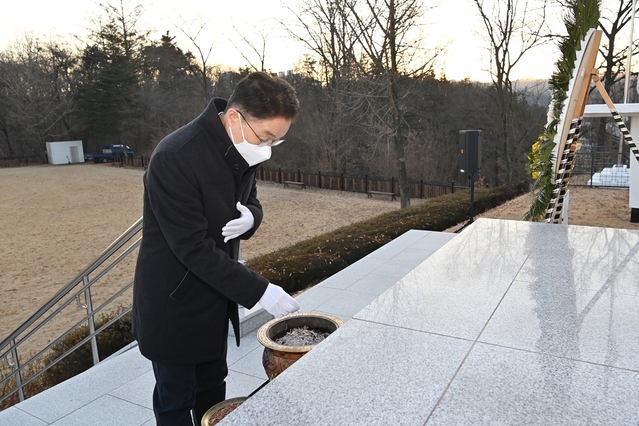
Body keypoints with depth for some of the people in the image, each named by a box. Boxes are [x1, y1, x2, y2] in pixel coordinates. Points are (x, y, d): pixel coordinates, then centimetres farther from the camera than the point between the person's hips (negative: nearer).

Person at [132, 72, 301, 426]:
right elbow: (194, 247, -28)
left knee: (212, 390, 22)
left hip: (216, 299, 7)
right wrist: (259, 291, -27)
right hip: (174, 304, -6)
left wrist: (249, 217, -15)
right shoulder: (174, 158, -28)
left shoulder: (242, 149, -4)